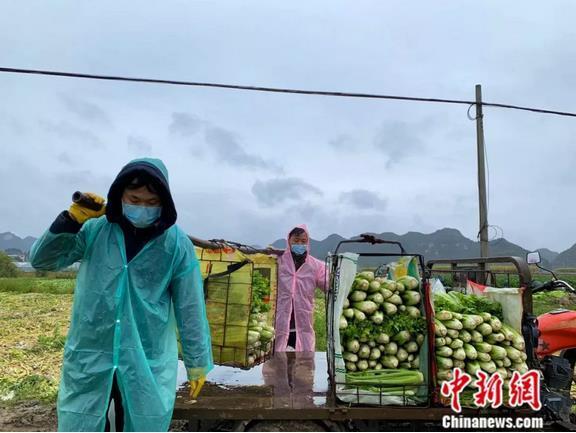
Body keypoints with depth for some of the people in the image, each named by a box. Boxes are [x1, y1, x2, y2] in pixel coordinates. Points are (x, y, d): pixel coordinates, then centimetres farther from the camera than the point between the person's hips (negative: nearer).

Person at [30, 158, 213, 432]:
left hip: (149, 364, -1)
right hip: (88, 360, 2)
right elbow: (42, 260, -2)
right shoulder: (94, 230, -5)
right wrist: (71, 220, -17)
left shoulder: (177, 245, -9)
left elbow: (190, 310, -4)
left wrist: (197, 363, 2)